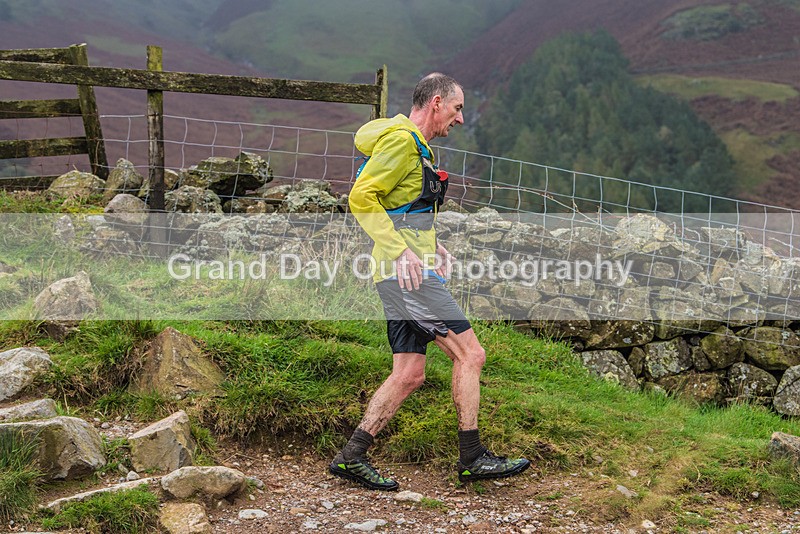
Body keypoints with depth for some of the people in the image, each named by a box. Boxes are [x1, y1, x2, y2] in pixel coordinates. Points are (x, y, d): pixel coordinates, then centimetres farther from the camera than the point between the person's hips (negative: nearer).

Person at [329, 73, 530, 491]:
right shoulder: (401, 140, -11)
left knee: (409, 374, 8)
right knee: (469, 353, -6)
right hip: (407, 273, -11)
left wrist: (431, 245, 17)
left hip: (402, 274, 11)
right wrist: (400, 251, -24)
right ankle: (472, 457, 1)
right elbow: (361, 198, -20)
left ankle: (351, 456, 9)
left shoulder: (414, 146, 22)